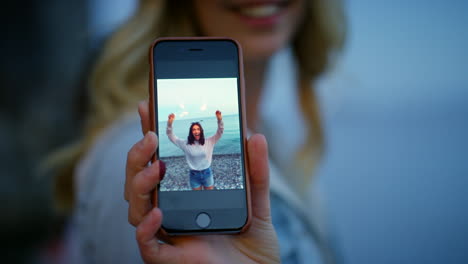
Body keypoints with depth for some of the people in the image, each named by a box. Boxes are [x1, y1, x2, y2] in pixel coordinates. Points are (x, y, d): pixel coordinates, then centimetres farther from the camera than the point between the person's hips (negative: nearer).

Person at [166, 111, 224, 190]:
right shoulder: (186, 144, -5)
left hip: (207, 173, 0)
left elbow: (219, 133, -11)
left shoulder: (209, 142, -5)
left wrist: (219, 120, -29)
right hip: (194, 175, 0)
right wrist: (170, 124, -20)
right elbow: (171, 137, -4)